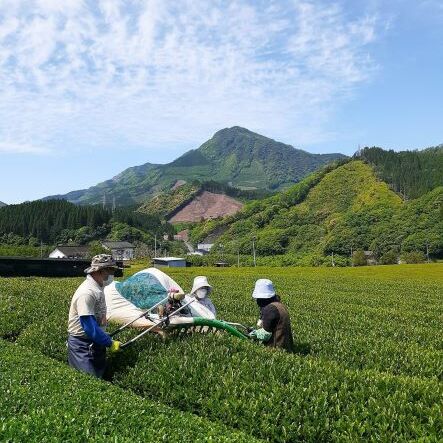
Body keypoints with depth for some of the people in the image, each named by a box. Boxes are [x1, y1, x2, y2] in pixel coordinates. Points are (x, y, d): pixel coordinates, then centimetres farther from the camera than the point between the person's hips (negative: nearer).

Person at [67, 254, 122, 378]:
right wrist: (110, 343, -22)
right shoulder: (87, 293, -26)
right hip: (82, 345, -9)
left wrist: (106, 338, 16)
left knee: (100, 375, 17)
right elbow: (90, 327, -28)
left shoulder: (98, 288, 5)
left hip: (95, 342, 10)